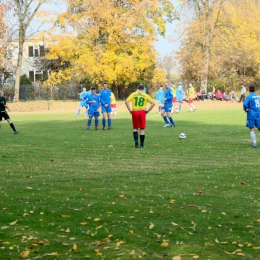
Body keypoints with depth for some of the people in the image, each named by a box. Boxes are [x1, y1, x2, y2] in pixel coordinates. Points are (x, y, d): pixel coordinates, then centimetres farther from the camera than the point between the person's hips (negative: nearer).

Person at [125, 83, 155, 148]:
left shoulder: (133, 94, 6)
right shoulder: (145, 95, 5)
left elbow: (126, 101, -5)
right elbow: (153, 103, -2)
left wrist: (130, 110, 0)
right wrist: (147, 111, 2)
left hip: (134, 112, 1)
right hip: (142, 112, -1)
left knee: (135, 128, 15)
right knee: (142, 129, 6)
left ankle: (136, 141, -3)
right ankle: (142, 144, 7)